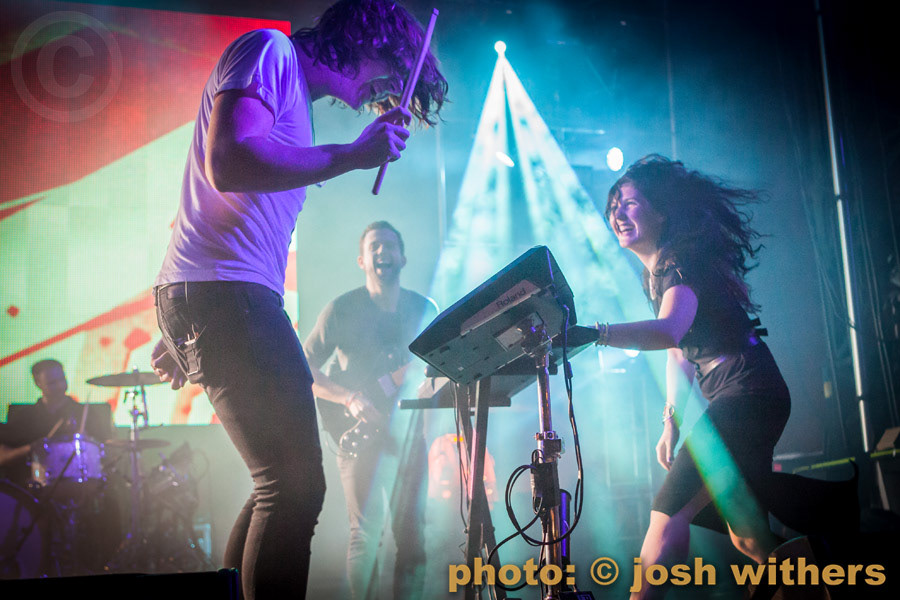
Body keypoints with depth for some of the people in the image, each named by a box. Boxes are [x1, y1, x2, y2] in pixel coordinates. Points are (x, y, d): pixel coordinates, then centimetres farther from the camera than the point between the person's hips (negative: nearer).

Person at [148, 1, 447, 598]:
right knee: (295, 486, -13)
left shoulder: (294, 102, 27)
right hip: (221, 294, -10)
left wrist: (181, 334, 26)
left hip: (238, 301, 10)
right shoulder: (268, 50, -2)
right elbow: (228, 164, -20)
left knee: (287, 483, 12)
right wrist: (353, 154, -14)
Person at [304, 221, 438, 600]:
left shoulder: (425, 310, 12)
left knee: (412, 531, 1)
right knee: (367, 530, -13)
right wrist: (350, 398, -14)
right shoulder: (342, 309, 0)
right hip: (361, 432, -4)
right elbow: (304, 369, -1)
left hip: (409, 431, 4)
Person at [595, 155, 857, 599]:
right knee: (746, 535, 15)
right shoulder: (655, 274, 16)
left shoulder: (682, 262, -14)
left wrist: (591, 333, -43)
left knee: (670, 510, -16)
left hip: (747, 392, -10)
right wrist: (671, 423, 12)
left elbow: (669, 331, -34)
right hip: (727, 398, 10)